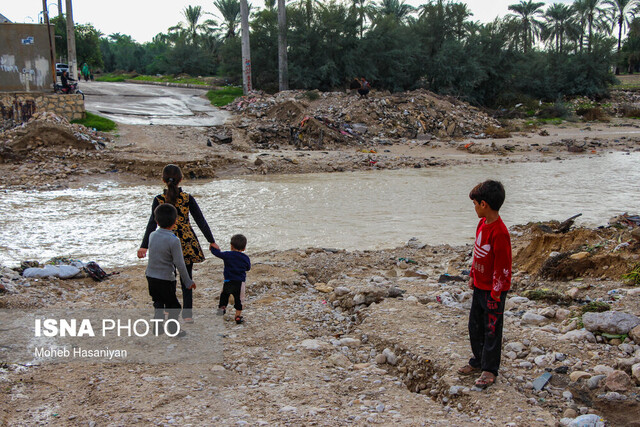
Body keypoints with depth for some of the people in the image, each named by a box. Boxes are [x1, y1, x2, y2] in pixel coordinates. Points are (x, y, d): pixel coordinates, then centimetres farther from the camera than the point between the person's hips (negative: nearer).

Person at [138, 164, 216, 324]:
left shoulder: (159, 200, -8)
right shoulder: (187, 198, -5)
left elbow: (152, 223, -14)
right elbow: (201, 220, -3)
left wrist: (144, 246, -15)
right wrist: (211, 241, 4)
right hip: (187, 243, 1)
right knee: (186, 278, 8)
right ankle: (187, 313, 9)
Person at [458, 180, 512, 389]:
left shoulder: (499, 232, -25)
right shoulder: (482, 223, 4)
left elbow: (502, 265, -22)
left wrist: (495, 293, -18)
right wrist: (473, 276, 18)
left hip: (493, 289, -9)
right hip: (479, 286, 9)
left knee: (491, 330, 4)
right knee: (475, 326, 18)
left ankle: (490, 370, 17)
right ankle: (478, 361, 34)